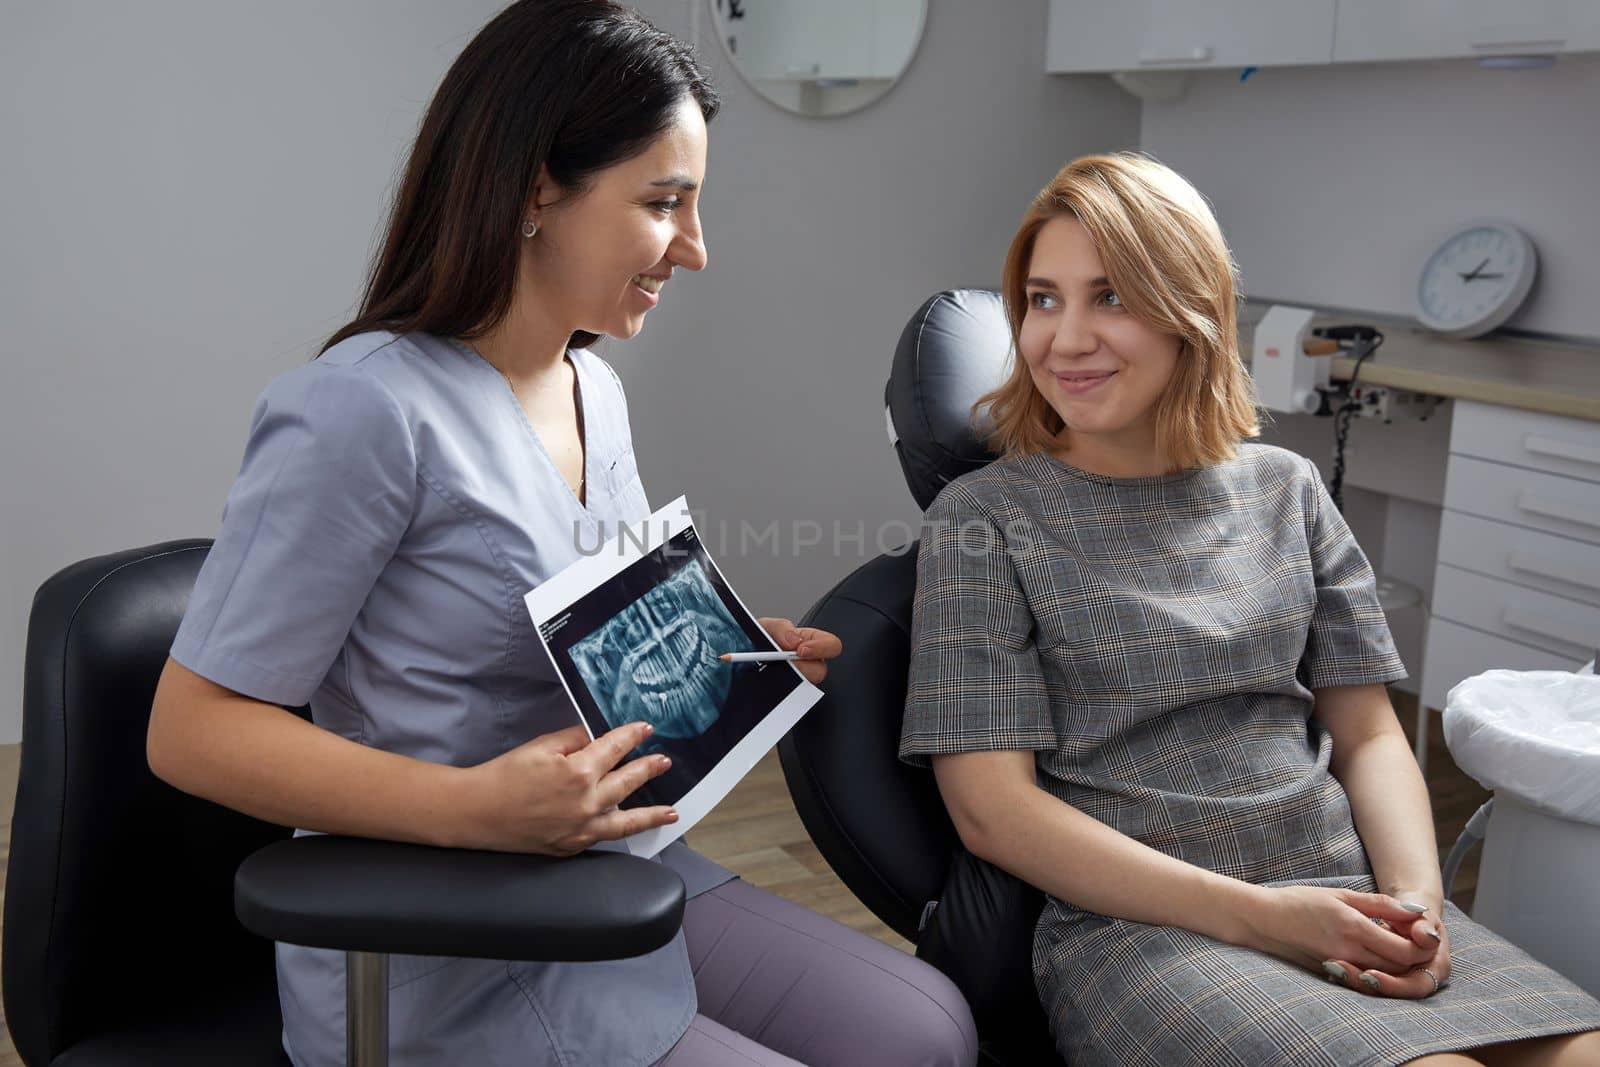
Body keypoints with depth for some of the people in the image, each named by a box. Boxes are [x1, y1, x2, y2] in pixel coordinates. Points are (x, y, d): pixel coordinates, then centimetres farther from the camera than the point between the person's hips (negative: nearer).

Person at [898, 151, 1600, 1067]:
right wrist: (1254, 915, -14)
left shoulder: (1285, 491, 11)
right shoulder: (983, 520, -2)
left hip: (1348, 901, 5)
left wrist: (1416, 895, -7)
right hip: (1138, 926, -4)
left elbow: (1369, 734, 14)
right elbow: (991, 809, -8)